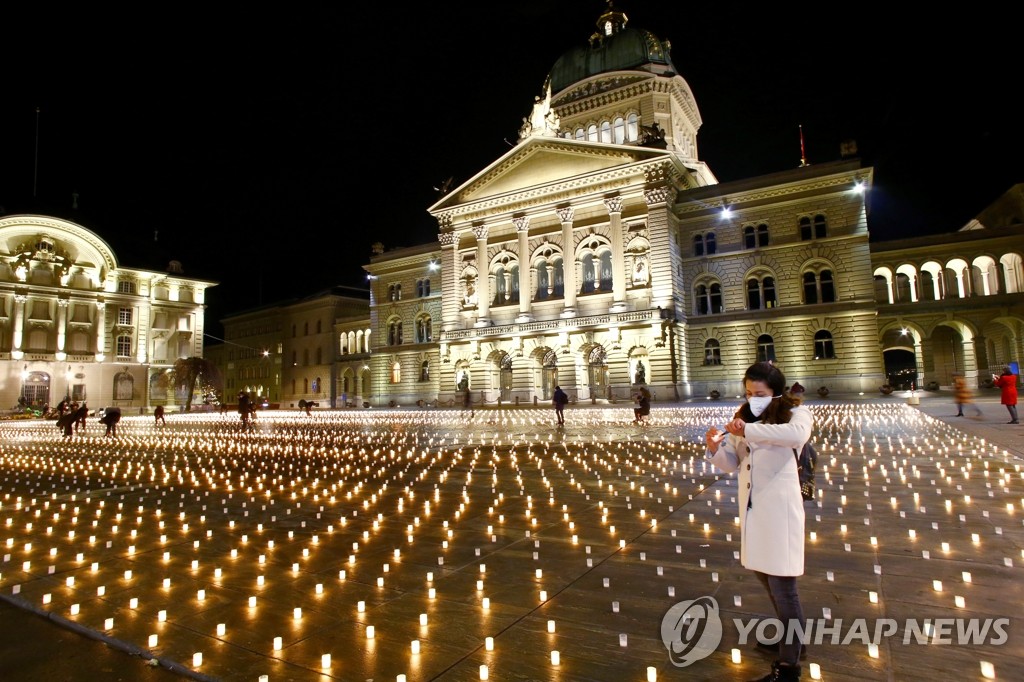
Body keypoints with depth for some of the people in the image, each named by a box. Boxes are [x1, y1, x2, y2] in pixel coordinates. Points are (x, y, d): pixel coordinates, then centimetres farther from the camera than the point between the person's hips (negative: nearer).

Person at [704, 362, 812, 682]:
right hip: (751, 505, 8)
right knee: (763, 572, 22)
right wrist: (715, 449, -12)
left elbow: (798, 434, -34)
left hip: (779, 505, -7)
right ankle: (792, 634, 46)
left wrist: (748, 431, -35)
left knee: (782, 584, -1)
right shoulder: (744, 415, 9)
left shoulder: (794, 412, -8)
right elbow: (732, 464, 8)